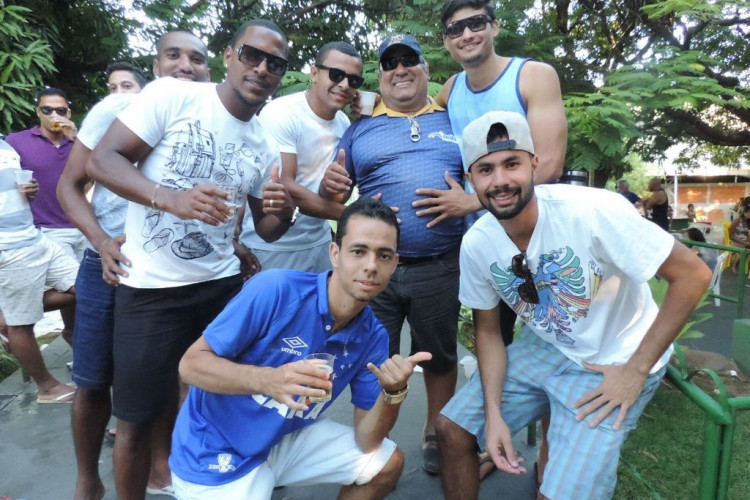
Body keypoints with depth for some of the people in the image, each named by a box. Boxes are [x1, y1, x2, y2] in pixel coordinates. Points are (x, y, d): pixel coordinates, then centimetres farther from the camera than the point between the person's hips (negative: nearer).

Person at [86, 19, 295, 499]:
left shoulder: (265, 148, 7)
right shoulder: (172, 95, -7)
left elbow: (267, 230, 12)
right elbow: (102, 160, -11)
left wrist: (284, 213, -12)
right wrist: (172, 199, -28)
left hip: (222, 286, 5)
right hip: (150, 288, -4)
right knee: (138, 419, 6)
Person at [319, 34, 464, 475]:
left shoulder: (454, 123, 11)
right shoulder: (360, 130, 10)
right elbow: (334, 198, 9)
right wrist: (328, 185, -15)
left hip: (440, 268, 1)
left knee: (440, 355, 15)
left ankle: (435, 435, 38)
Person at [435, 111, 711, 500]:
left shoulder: (592, 211, -29)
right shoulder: (475, 244, -12)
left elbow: (693, 275, -19)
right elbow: (487, 330, 0)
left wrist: (637, 369, -18)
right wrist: (493, 413, -10)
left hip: (613, 364, -4)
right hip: (543, 349, 5)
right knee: (452, 429, 3)